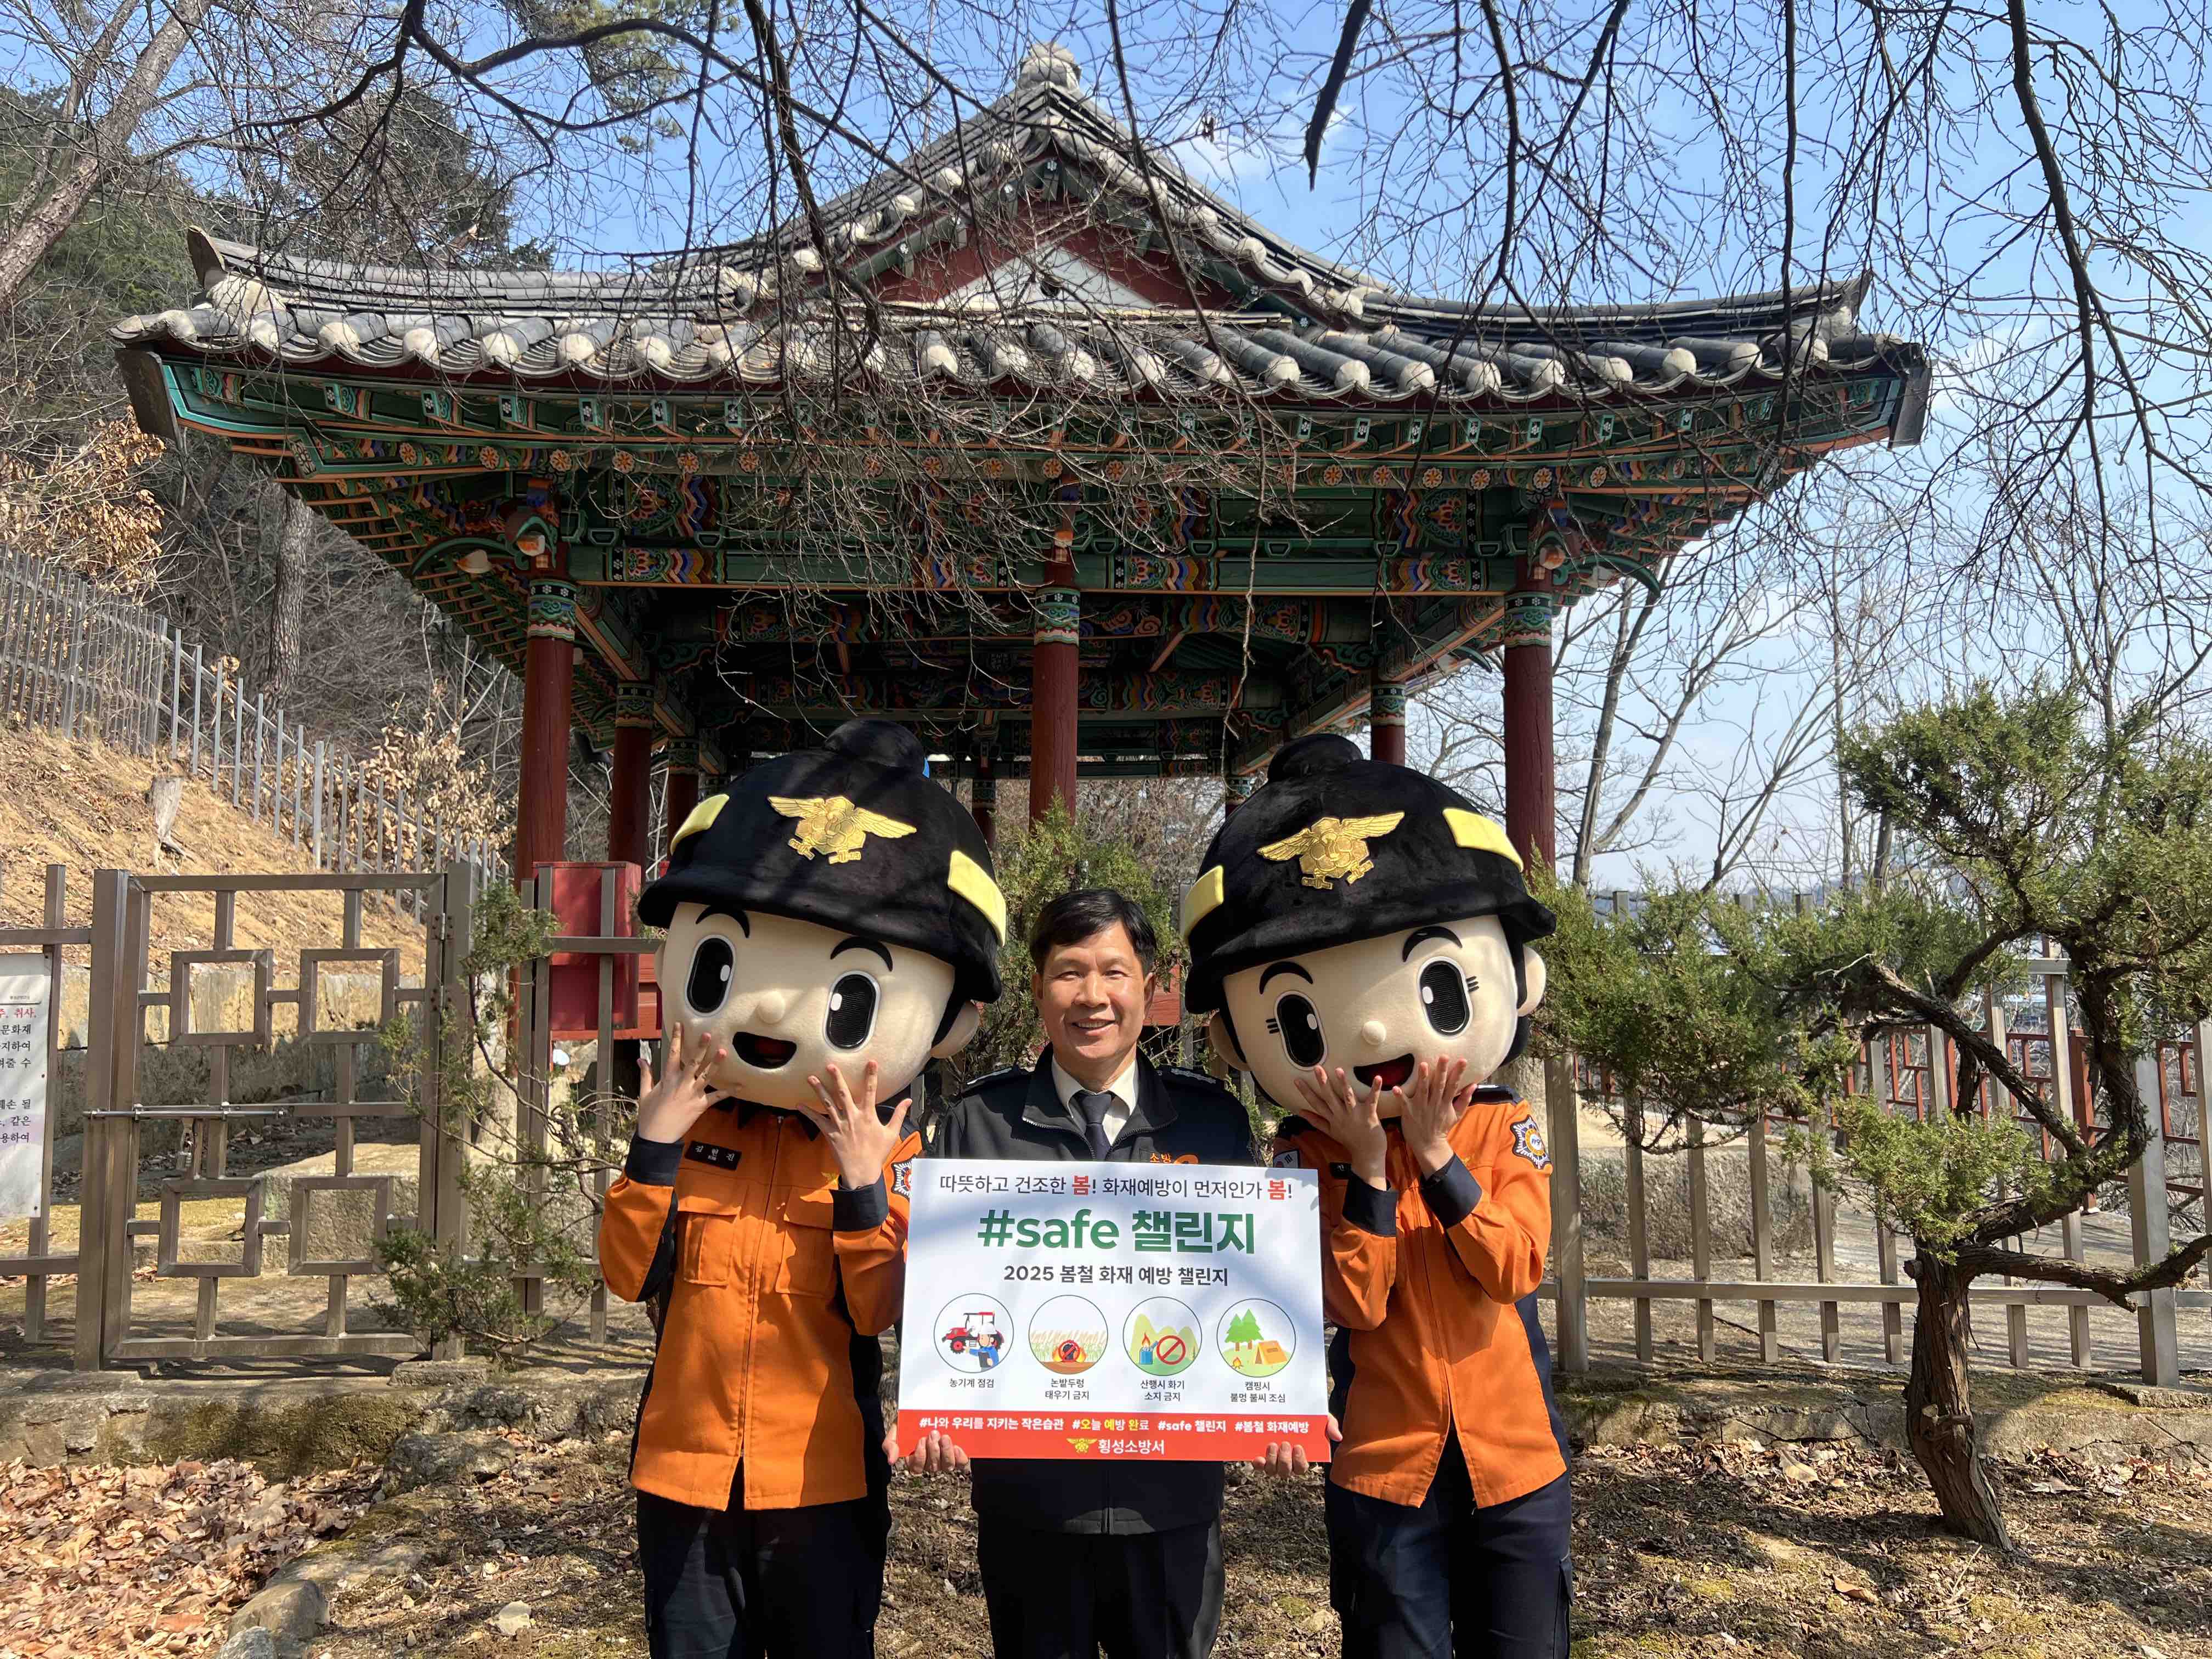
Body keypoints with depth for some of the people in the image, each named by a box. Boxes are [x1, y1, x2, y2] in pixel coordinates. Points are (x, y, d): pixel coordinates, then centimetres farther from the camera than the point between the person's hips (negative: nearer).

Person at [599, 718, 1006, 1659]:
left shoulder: (887, 1152, -8)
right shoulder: (693, 1128, -1)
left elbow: (879, 1310, -14)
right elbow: (631, 1275, -6)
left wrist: (863, 1185, -25)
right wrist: (653, 1147, -15)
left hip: (822, 1479, -2)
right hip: (686, 1466, 3)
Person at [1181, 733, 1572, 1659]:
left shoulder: (1506, 1130, -3)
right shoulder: (1309, 1159, -7)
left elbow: (1516, 1268, -15)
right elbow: (1353, 1303, -16)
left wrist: (1436, 1155, -19)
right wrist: (1368, 1168, -21)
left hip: (1515, 1456, 1)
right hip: (1384, 1467, -1)